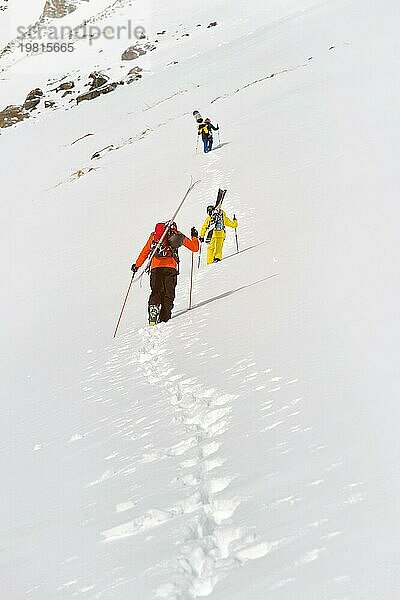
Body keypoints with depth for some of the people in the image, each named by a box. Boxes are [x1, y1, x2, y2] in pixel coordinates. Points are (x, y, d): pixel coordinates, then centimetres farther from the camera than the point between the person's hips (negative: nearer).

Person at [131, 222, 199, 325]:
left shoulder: (154, 234, 21)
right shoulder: (178, 235, 17)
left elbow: (145, 251, 19)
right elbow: (194, 248, 20)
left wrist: (137, 265, 29)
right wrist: (195, 237, 40)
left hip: (155, 267, 1)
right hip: (170, 267, -1)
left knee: (155, 293, 7)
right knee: (168, 294, 8)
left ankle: (153, 316, -11)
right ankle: (164, 318, 0)